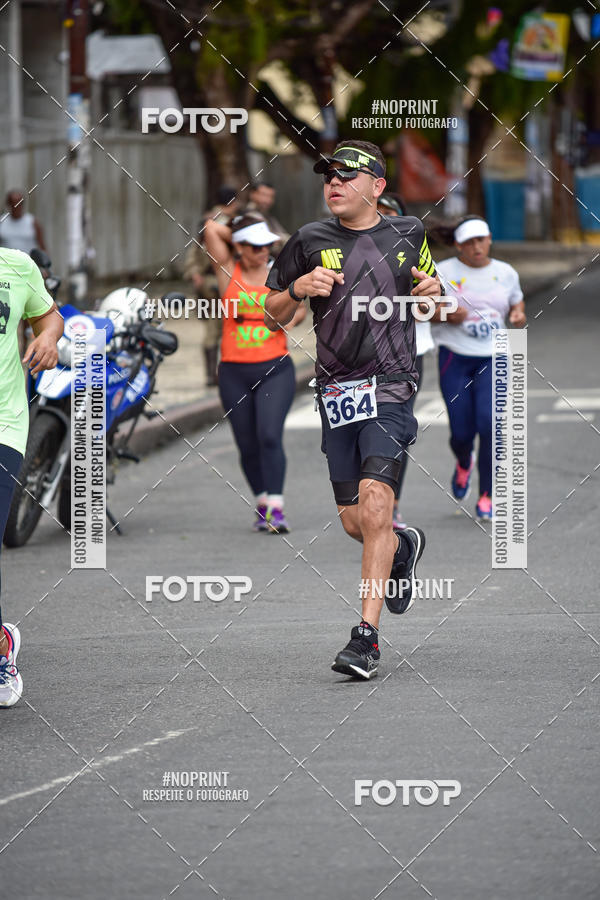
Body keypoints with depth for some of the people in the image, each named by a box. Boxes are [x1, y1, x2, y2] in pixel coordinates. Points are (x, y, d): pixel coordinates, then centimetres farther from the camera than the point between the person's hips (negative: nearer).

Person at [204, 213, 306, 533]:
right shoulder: (228, 271, 3)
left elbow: (299, 308, 18)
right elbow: (211, 228, -3)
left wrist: (292, 318, -3)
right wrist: (236, 235, 10)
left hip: (275, 369, -1)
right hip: (235, 372, 1)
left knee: (269, 436, -17)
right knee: (248, 446, 6)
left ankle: (276, 508, -20)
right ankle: (262, 503, 22)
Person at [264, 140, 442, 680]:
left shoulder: (407, 236, 8)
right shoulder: (311, 242, 6)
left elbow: (434, 304, 23)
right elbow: (273, 317, 10)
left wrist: (433, 291, -1)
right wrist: (297, 289, -10)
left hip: (390, 390, -2)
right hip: (336, 395, 2)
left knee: (374, 507, -18)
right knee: (354, 522, 4)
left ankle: (368, 636, -17)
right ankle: (404, 548, 41)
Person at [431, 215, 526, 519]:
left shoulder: (506, 274, 6)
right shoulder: (443, 273, -3)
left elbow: (517, 305, 18)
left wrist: (519, 317, -6)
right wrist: (446, 314, -18)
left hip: (493, 358, 1)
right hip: (455, 358, -1)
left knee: (490, 423, -18)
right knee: (462, 432, -2)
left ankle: (486, 496, -6)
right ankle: (464, 462, 37)